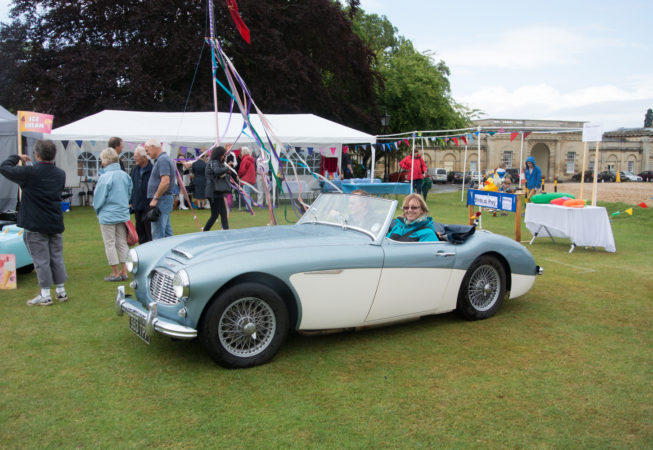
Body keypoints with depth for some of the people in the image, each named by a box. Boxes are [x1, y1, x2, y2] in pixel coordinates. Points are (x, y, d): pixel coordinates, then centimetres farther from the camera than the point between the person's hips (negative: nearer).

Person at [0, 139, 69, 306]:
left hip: (35, 225, -5)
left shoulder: (29, 172, -15)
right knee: (57, 257, 12)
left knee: (41, 260, 0)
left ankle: (45, 295, 3)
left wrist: (17, 157, 11)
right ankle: (61, 291, 19)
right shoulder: (60, 174, 3)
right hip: (56, 223, 5)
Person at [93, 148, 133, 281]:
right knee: (122, 243, 12)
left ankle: (116, 273, 8)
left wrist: (97, 210, 7)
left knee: (110, 244, 4)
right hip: (123, 214, 6)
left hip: (108, 215, -6)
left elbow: (99, 198, -12)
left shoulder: (105, 177, -17)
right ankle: (124, 272, 16)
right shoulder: (125, 175, 2)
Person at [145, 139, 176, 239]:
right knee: (167, 232, 13)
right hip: (167, 199, 10)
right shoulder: (165, 158, 19)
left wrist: (155, 198, -19)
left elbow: (165, 181, -24)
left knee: (157, 234, -10)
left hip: (161, 200, -10)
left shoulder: (162, 160, -13)